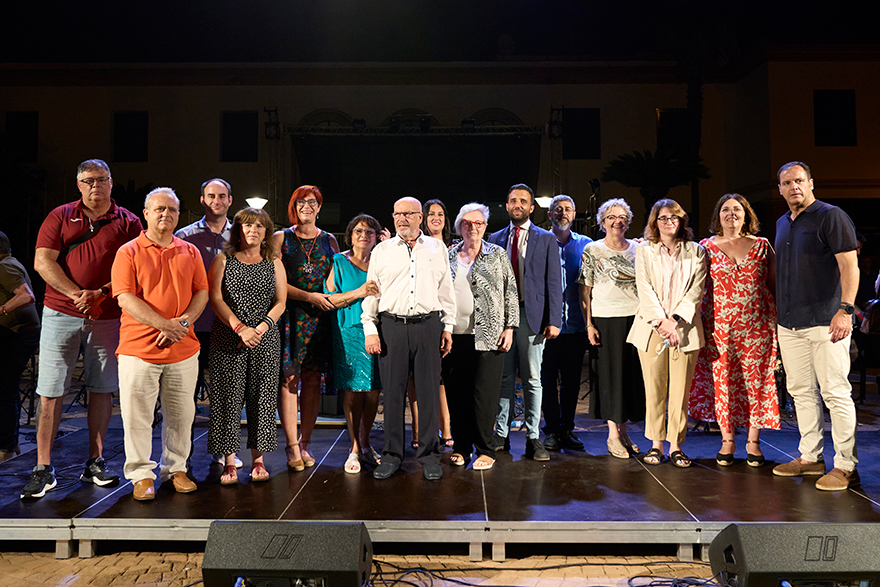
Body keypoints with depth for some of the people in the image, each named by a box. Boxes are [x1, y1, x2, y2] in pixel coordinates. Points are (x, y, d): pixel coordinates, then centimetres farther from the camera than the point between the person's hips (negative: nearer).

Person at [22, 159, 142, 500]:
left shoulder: (128, 222, 6)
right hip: (61, 314, 0)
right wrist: (77, 293, -13)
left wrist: (99, 294, -14)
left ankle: (95, 463, 16)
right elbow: (42, 261, -1)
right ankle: (43, 469, 7)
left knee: (102, 389, 5)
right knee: (50, 392, -1)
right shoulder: (60, 216, 8)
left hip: (107, 316, 1)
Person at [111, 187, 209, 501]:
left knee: (180, 414, 10)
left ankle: (176, 469, 25)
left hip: (184, 348, 3)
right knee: (137, 415, 3)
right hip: (139, 348, -3)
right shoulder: (128, 252, 1)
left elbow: (202, 292, 8)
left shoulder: (190, 252, 11)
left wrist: (184, 321, -10)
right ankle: (142, 474, 17)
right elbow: (125, 298, -8)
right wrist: (164, 325, -18)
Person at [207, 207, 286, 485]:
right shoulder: (223, 261, 6)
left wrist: (260, 328, -10)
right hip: (228, 339, -1)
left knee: (262, 398, 3)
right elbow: (215, 299, -3)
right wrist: (240, 328, -14)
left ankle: (258, 459, 12)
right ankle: (229, 461, 7)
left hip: (266, 339, 2)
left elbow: (280, 303, 5)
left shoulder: (274, 263, 11)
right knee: (228, 397, -2)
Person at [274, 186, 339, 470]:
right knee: (289, 378, -6)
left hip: (319, 317, 3)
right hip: (289, 315, -2)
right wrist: (309, 296, -12)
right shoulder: (282, 238, 6)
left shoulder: (329, 240, 14)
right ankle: (292, 445, 2)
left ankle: (305, 442, 13)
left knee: (313, 380, 3)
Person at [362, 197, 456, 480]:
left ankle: (429, 455, 14)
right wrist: (369, 330, 0)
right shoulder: (381, 250, 10)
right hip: (392, 326, 0)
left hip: (428, 325, 0)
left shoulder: (437, 248, 11)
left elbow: (446, 290, 12)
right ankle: (392, 455, 16)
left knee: (428, 391, 2)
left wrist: (447, 327, 6)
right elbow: (371, 292, 8)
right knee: (392, 391, 3)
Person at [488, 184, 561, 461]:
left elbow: (554, 283, 1)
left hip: (531, 315, -2)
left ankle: (533, 438, 9)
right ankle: (501, 434, 17)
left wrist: (554, 320, -7)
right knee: (503, 377, 7)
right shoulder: (495, 239, 13)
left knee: (532, 378, 2)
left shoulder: (546, 239, 6)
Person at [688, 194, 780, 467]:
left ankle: (753, 441, 15)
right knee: (722, 381, 2)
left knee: (757, 380, 3)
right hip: (719, 326, -1)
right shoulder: (706, 247, 5)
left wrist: (779, 319, 6)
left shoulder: (762, 245, 8)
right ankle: (727, 441, 14)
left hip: (758, 325, 1)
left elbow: (775, 284, 11)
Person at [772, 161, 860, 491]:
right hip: (788, 324, 7)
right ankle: (810, 458, 22)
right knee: (801, 391, 11)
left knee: (835, 393, -4)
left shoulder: (830, 216, -5)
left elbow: (850, 265, -12)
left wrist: (845, 309, -20)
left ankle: (846, 466, 4)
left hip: (825, 321, -7)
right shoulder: (782, 223, 17)